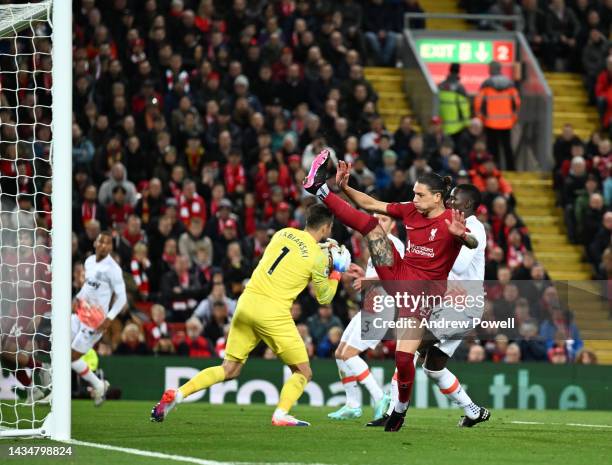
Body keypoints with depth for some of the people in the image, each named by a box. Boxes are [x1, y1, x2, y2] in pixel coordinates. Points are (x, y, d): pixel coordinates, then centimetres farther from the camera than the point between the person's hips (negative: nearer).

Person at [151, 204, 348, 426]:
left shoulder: (284, 233, 10)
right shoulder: (317, 257, -4)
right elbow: (324, 298, 8)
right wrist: (336, 272, 22)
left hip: (247, 302, 6)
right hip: (273, 312, -6)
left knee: (229, 370, 15)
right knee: (303, 372, 8)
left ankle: (176, 395, 2)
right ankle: (281, 414, -14)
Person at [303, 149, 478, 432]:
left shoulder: (451, 222, -16)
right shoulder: (411, 211, 4)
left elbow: (473, 243, -34)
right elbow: (371, 204, 12)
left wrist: (462, 235, -56)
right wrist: (344, 188, 1)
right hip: (397, 274, 6)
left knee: (404, 357, -12)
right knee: (370, 224, -7)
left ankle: (401, 409, 13)